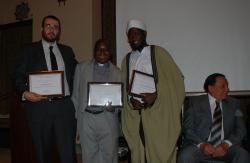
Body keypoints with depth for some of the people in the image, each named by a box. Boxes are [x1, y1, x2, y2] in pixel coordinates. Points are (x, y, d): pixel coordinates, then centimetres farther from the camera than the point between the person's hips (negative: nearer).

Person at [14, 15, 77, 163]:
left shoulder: (67, 51, 15)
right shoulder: (30, 50, 8)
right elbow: (19, 77, 4)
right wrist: (24, 93, -15)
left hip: (65, 106, 1)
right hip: (40, 105, -1)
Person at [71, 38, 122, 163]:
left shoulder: (117, 72, 6)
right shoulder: (81, 68, 8)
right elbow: (75, 94, 10)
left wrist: (114, 108, -12)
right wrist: (78, 114, 6)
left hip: (108, 119, 0)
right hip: (86, 118, 1)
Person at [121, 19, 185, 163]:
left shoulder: (158, 53, 1)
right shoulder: (127, 59, 15)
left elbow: (176, 79, -5)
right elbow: (124, 87, 15)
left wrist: (156, 95, -15)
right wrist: (131, 100, -5)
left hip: (157, 114, -4)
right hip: (135, 116, 4)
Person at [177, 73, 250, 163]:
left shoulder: (233, 103, 12)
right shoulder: (195, 102, 5)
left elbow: (240, 129, 5)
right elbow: (187, 128, -1)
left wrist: (226, 144, -14)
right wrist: (201, 145, -18)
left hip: (225, 146, 3)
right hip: (199, 145, -2)